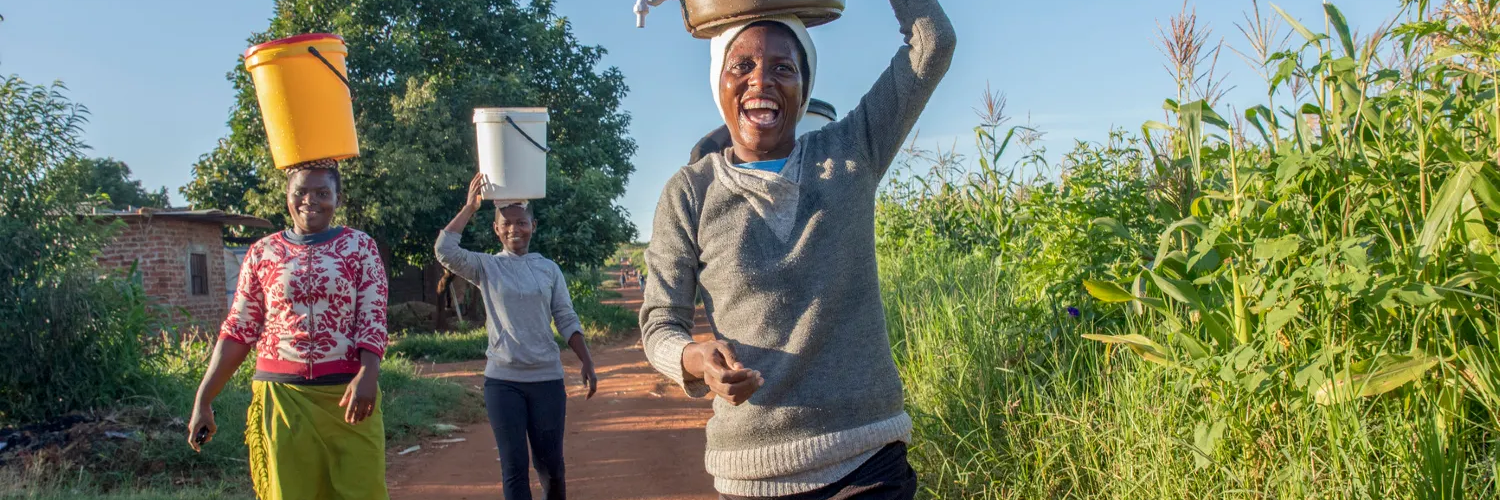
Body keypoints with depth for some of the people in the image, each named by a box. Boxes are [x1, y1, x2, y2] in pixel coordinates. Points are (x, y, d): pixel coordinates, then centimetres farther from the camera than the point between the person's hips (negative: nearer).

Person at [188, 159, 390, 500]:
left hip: (348, 394, -1)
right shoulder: (262, 253, 7)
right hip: (282, 397, 2)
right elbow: (238, 332, 8)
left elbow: (373, 319, -5)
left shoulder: (360, 247, 3)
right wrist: (203, 400, 4)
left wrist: (367, 374, -23)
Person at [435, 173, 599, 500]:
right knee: (513, 465, 3)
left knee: (549, 461, 9)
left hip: (547, 378, 1)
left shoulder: (549, 269, 5)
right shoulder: (485, 267, 2)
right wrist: (470, 207, -11)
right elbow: (445, 252, -15)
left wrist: (586, 363, -1)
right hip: (502, 380, -1)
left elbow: (566, 320, 5)